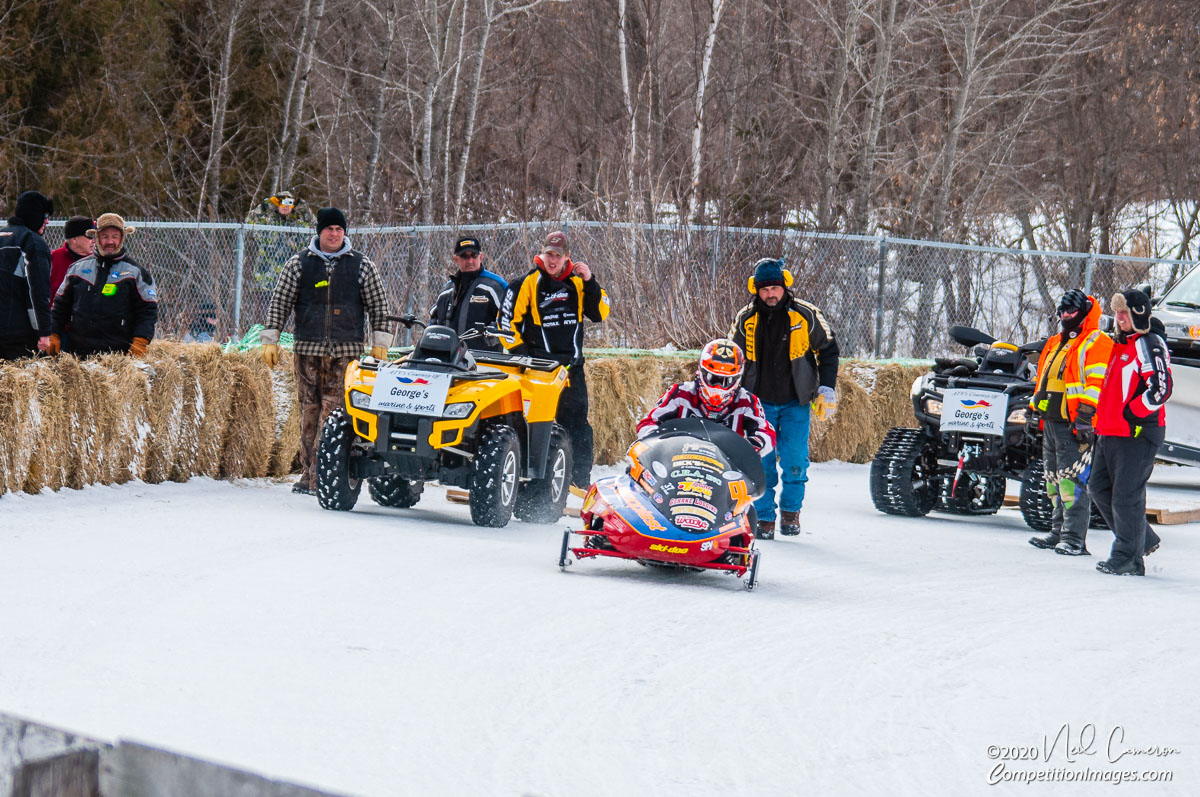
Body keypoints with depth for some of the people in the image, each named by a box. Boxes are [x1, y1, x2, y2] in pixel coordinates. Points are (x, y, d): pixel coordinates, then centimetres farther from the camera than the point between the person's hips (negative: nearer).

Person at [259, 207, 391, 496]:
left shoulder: (362, 265, 8)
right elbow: (280, 301, 11)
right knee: (309, 410, 1)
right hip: (308, 350, 2)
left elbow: (378, 305, 11)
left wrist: (380, 343, 6)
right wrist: (270, 338, 6)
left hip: (346, 352, -1)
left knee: (333, 411, -10)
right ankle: (308, 471, 5)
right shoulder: (299, 263, 9)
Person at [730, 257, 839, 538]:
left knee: (794, 460, -7)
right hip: (759, 402, 1)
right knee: (761, 462, -4)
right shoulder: (746, 319, 1)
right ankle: (764, 516, 3)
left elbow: (828, 350, 6)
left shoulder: (806, 315, -5)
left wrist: (827, 389, 1)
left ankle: (791, 510, 11)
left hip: (796, 402, -1)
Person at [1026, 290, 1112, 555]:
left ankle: (1074, 539, -14)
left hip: (1075, 424, -9)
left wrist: (1086, 415, -23)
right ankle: (1058, 532, 18)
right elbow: (1044, 381, 31)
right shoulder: (1056, 343, 24)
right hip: (1051, 422, 9)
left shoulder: (1096, 343, -5)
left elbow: (1098, 383, -15)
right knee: (1055, 481, 12)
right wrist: (1034, 409, 25)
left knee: (1073, 480, -13)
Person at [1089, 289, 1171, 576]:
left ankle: (1128, 558, -2)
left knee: (1126, 496, -9)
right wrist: (1103, 418, 20)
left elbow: (1161, 388, -22)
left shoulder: (1150, 344, -12)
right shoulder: (1123, 343, 20)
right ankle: (1142, 539, 23)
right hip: (1111, 432, 10)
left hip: (1137, 433, -10)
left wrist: (1131, 414, -18)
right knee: (1099, 488, 12)